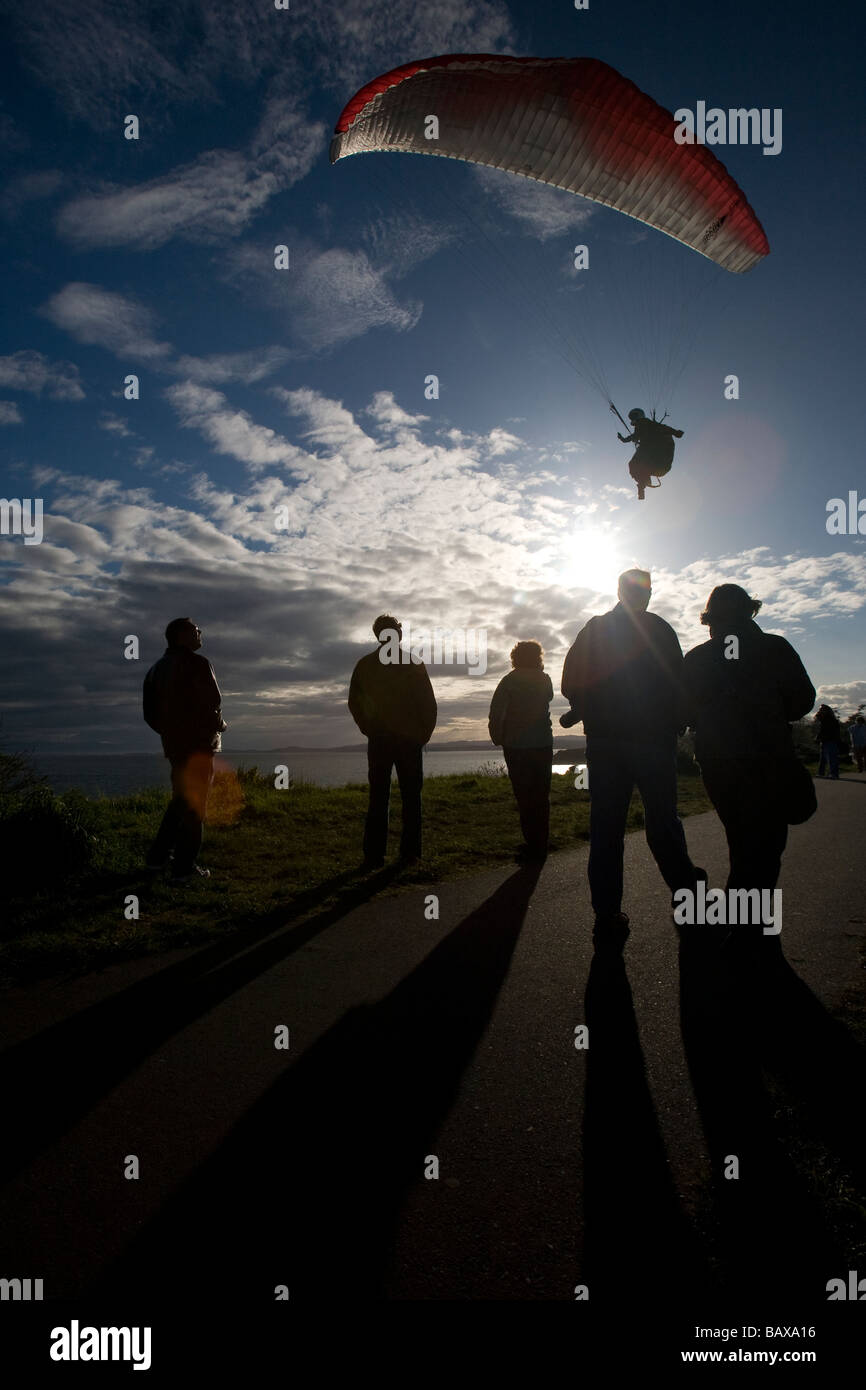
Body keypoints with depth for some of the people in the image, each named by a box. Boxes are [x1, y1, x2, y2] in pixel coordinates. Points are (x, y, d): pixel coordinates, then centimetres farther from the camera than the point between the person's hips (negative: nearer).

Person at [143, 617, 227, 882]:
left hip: (172, 744, 8)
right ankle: (184, 868, -1)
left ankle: (158, 856, 24)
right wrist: (219, 725, 3)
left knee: (180, 800, 21)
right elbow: (213, 703, -16)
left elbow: (150, 714, 14)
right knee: (194, 805, -3)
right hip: (198, 744, -8)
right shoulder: (197, 664, -12)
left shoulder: (157, 669, 13)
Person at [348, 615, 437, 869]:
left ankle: (374, 855, 3)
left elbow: (354, 703, 6)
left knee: (378, 798, 5)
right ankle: (409, 853, 7)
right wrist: (424, 733, 3)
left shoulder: (364, 665, 2)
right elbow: (429, 703, -7)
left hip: (378, 740, 2)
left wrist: (369, 730, 13)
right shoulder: (414, 664, -5)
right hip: (409, 740, -2)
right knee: (411, 798, 7)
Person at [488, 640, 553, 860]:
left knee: (524, 797, 1)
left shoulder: (510, 680, -6)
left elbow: (495, 712, -12)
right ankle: (541, 844, 16)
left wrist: (499, 739, 0)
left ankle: (533, 846, 0)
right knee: (541, 796, 11)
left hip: (516, 746, -3)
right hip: (543, 744, 3)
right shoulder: (544, 679, 2)